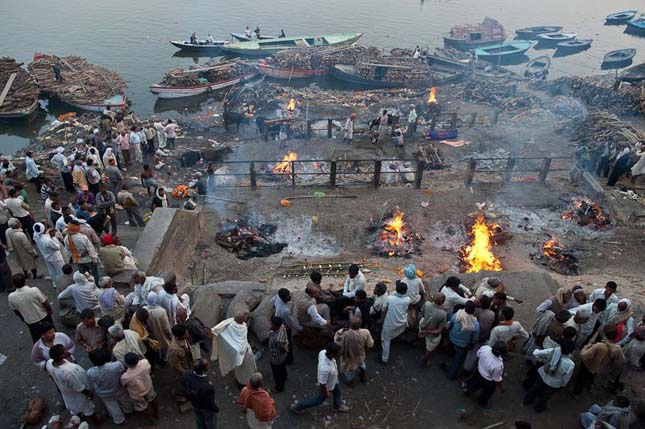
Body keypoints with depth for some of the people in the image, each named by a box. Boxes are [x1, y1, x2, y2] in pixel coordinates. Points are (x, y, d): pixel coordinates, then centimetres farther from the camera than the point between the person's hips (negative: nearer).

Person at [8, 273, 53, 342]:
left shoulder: (11, 297, -18)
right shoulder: (34, 290, -28)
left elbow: (16, 312, -2)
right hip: (44, 317, -2)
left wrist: (23, 318, 18)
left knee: (37, 340, 21)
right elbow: (45, 303, -18)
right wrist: (49, 310, 4)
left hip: (30, 322, 2)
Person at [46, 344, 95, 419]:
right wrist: (89, 393, -11)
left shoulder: (49, 363, -26)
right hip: (78, 394, -6)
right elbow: (80, 388, -30)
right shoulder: (70, 371, -47)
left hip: (65, 391, 6)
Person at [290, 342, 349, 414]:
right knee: (320, 399, 21)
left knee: (337, 392, 31)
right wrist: (326, 393, -13)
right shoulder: (325, 369, -49)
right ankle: (297, 407, 38)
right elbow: (322, 384, -33)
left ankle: (338, 405, 63)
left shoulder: (323, 352, -29)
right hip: (327, 386, -6)